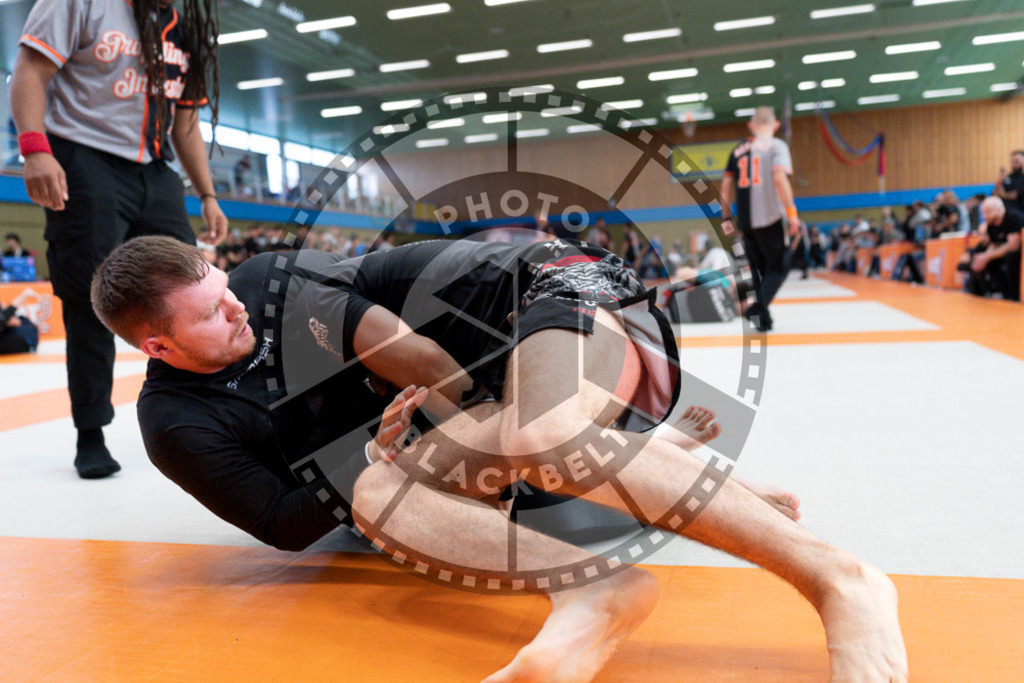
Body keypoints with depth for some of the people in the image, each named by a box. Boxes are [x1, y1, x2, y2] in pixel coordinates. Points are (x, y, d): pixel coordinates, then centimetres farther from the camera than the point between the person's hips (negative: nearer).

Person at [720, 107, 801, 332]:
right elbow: (780, 179, -16)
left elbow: (726, 185, 11)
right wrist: (792, 213, -15)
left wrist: (726, 217, 17)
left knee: (759, 269, 17)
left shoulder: (739, 150, 12)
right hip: (770, 218, -4)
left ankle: (763, 318, 16)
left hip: (745, 221, 5)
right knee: (778, 269, 6)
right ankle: (757, 308, -17)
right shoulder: (776, 146, -2)